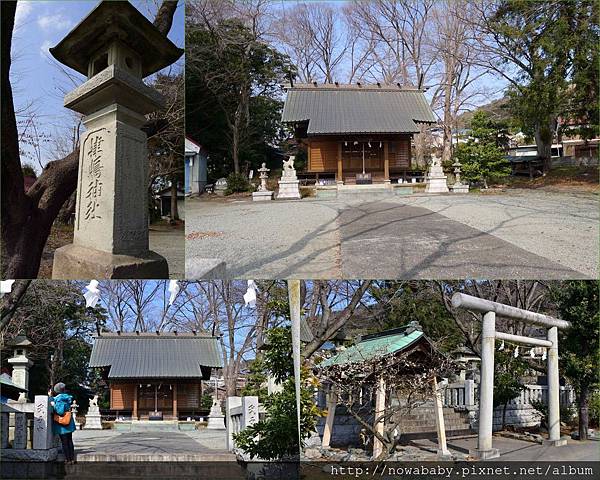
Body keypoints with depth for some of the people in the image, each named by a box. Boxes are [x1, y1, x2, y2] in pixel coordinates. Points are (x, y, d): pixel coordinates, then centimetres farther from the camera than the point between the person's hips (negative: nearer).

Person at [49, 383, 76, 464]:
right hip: (69, 424, 7)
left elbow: (60, 411, -23)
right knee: (70, 441, 14)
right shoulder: (67, 398, 6)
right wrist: (51, 396, 22)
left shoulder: (59, 398, -16)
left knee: (64, 442, 1)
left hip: (62, 425, -7)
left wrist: (53, 405, -14)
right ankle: (72, 458, 16)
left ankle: (68, 459, 3)